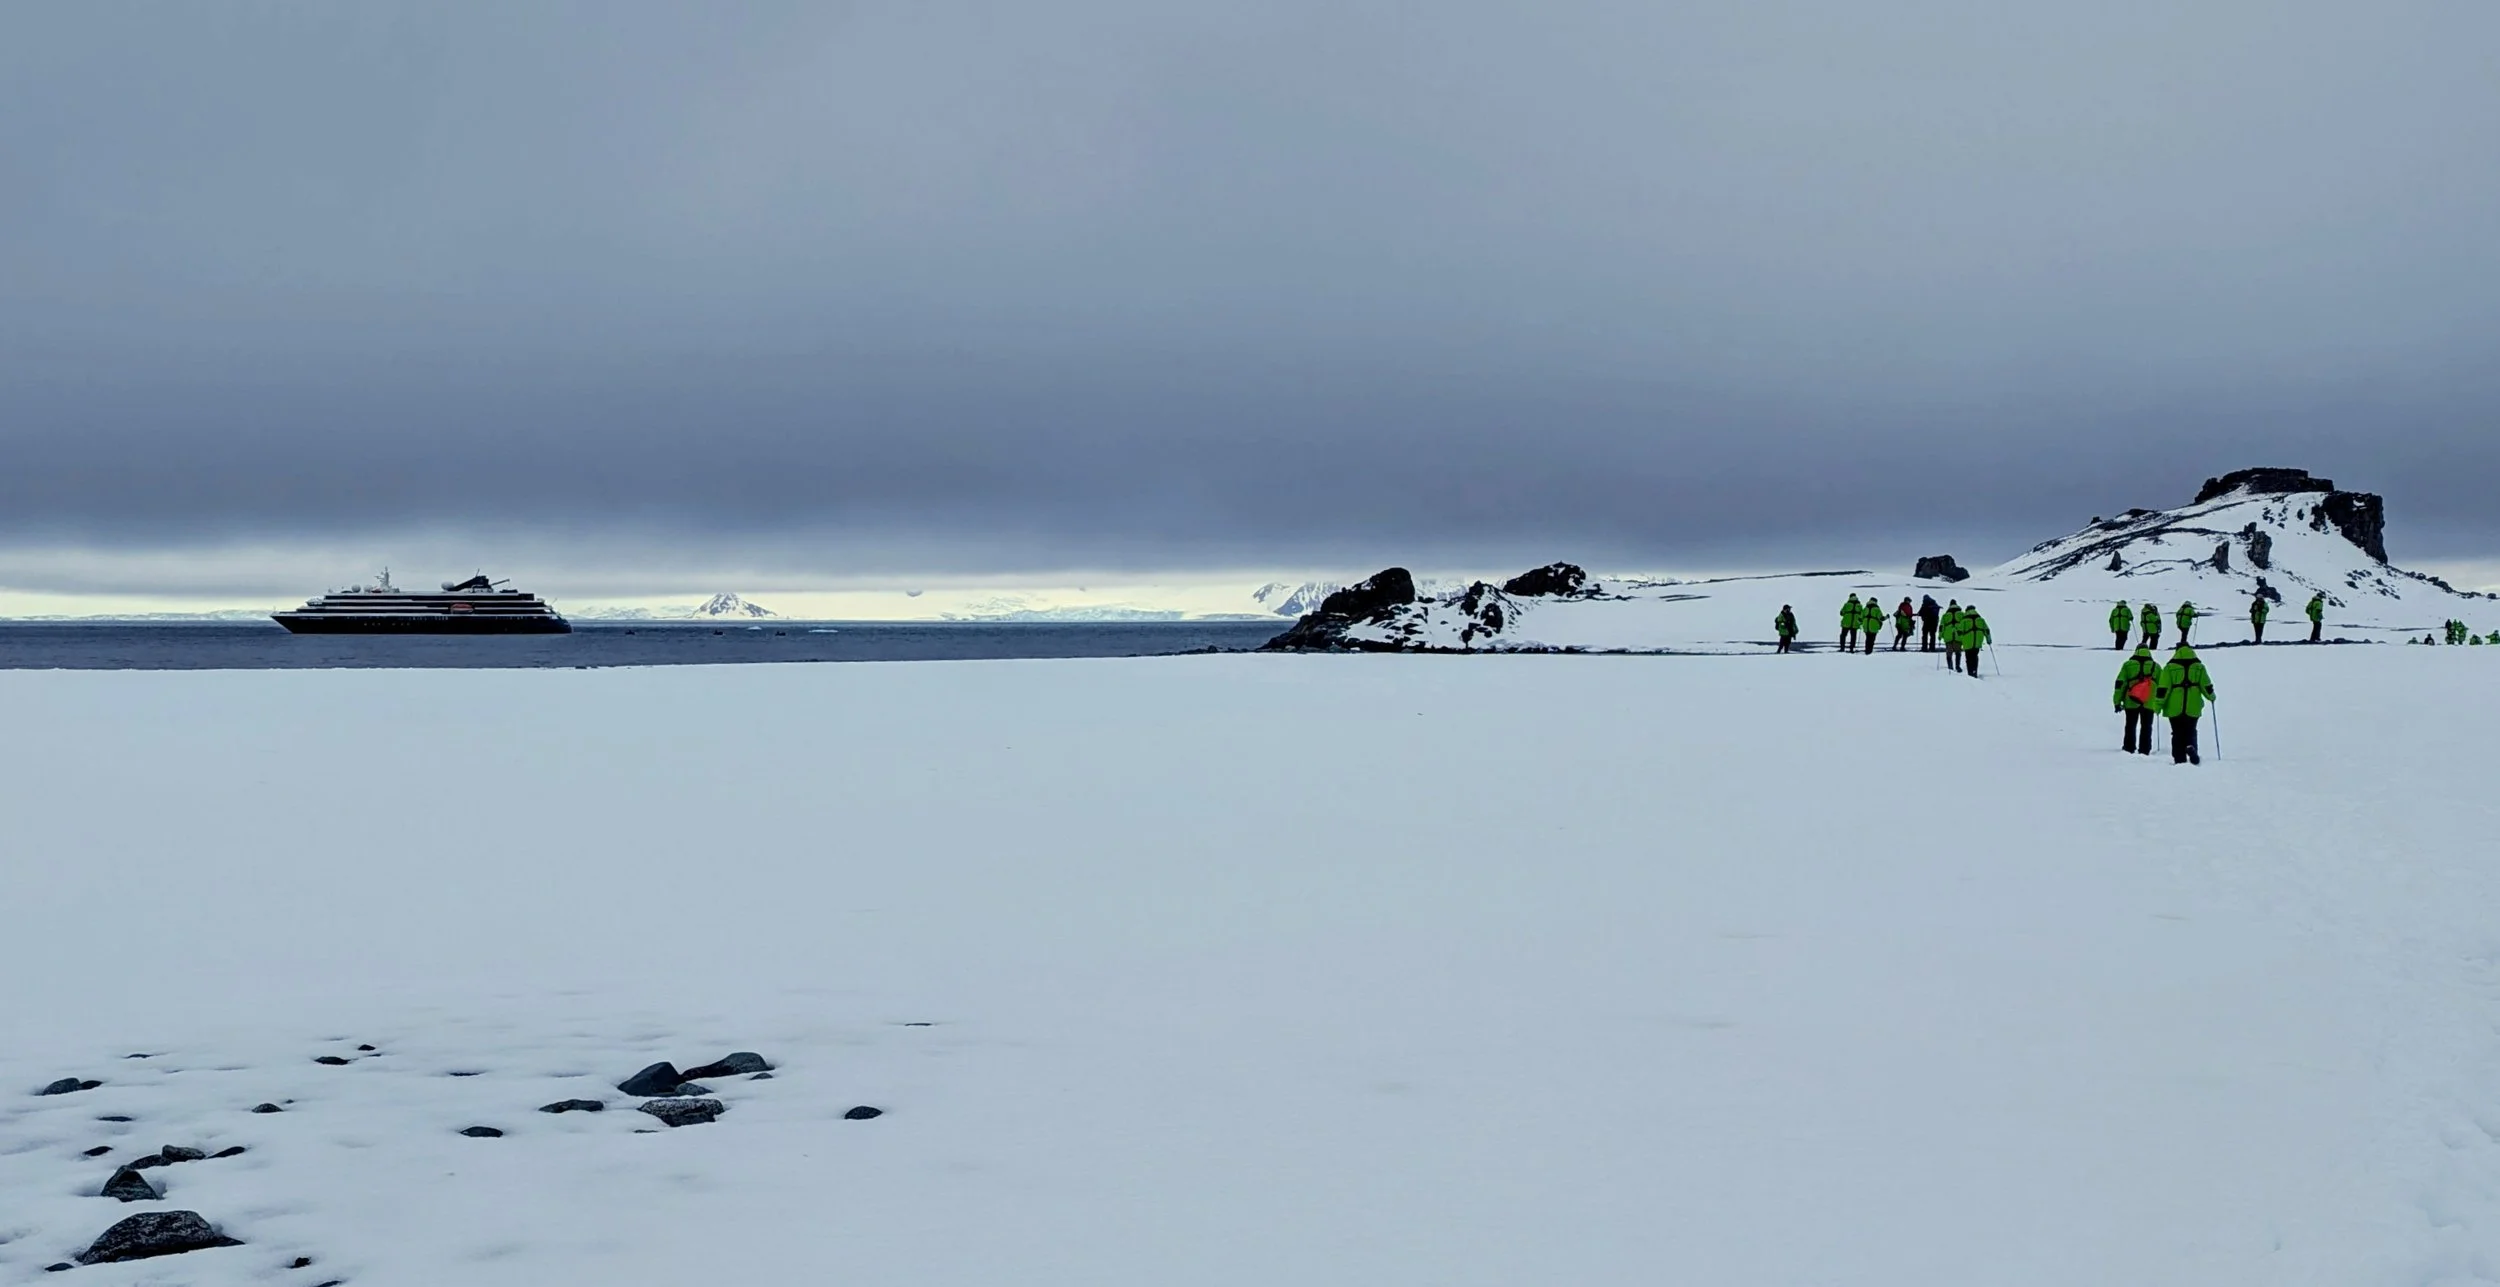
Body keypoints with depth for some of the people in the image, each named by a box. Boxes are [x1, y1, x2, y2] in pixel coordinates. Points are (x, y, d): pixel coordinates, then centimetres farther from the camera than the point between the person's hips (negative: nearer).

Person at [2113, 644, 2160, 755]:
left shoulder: (2128, 664, 4)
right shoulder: (2156, 666, 9)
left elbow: (2120, 684, -1)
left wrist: (2117, 701, 1)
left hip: (2131, 702, -1)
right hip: (2149, 703, 1)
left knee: (2130, 727, 9)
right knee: (2146, 728, 7)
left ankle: (2129, 749, 7)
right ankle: (2144, 751, 4)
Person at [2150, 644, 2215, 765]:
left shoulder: (2170, 667, -5)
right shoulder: (2198, 667, 2)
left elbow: (2162, 688, -7)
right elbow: (2206, 686, 6)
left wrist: (2158, 704, -1)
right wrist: (2211, 696, 26)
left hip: (2174, 708, -1)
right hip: (2193, 708, 1)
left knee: (2177, 734, 8)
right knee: (2190, 732, 12)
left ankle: (2179, 759, 5)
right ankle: (2190, 746, -18)